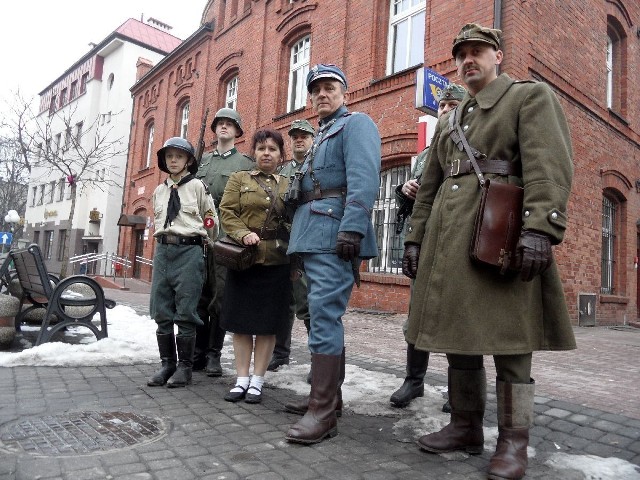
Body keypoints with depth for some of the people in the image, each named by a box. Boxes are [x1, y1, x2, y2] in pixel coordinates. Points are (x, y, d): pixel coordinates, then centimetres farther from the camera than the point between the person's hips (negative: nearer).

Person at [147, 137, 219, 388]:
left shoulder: (198, 186, -1)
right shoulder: (159, 190, 16)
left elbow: (212, 221, 3)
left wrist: (205, 245, 12)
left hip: (189, 250, -5)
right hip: (163, 249, 6)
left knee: (185, 311, -2)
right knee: (161, 311, 7)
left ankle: (185, 366, 9)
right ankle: (167, 363, 17)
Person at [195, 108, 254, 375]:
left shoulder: (245, 163, 6)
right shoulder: (203, 160, 20)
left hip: (226, 237, -4)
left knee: (219, 298, -1)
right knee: (199, 296, 7)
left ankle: (214, 355, 8)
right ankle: (198, 352, 16)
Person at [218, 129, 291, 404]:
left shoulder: (288, 186, 13)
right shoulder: (238, 179, 10)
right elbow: (227, 213, 1)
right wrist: (243, 234, -17)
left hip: (276, 263, 0)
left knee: (267, 324, 3)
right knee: (241, 321, 4)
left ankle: (257, 382, 15)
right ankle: (242, 380, 16)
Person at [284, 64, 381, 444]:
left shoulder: (357, 124, 0)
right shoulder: (322, 135, 29)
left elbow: (364, 180, -16)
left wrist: (351, 229, -27)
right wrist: (302, 238, 16)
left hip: (335, 234, -10)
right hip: (314, 235, 10)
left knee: (325, 316, -14)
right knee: (324, 316, 12)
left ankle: (324, 412, -9)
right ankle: (328, 394, 21)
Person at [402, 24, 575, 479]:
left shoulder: (532, 95, 7)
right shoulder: (448, 119, 25)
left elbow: (549, 167, -10)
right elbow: (429, 185, 22)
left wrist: (538, 229, -23)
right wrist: (415, 239, 14)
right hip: (448, 237, 6)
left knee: (508, 340, -2)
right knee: (458, 336, 8)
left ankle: (513, 442, 11)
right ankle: (465, 427, 21)